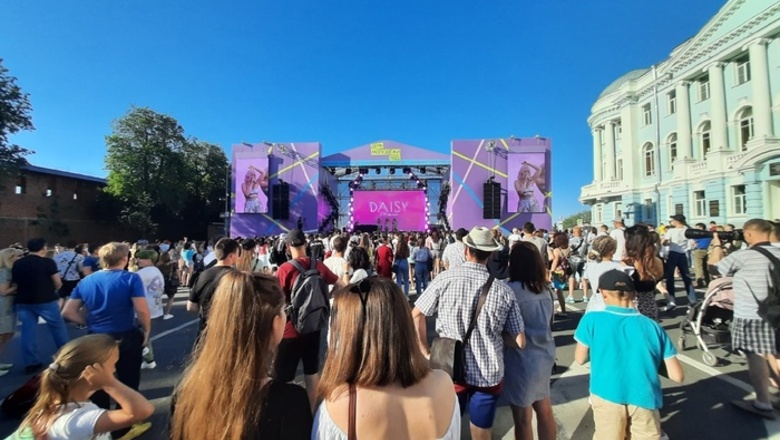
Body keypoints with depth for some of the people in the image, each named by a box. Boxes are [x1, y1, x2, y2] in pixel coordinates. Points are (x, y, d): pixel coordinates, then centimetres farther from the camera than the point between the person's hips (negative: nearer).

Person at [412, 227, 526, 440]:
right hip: (489, 373, 1)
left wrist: (426, 353, 2)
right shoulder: (503, 290, -9)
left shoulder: (444, 279, -12)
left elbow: (416, 316, -8)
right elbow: (519, 341, -4)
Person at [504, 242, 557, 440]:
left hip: (522, 358, -7)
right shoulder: (544, 289, 0)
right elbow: (545, 323, 11)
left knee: (522, 419, 11)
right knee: (544, 410, 22)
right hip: (544, 355, 7)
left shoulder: (512, 289, -22)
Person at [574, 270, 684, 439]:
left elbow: (580, 359, 12)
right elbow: (677, 376, 10)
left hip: (607, 396, -2)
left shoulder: (592, 319, 2)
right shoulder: (652, 326, 10)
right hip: (644, 399, 2)